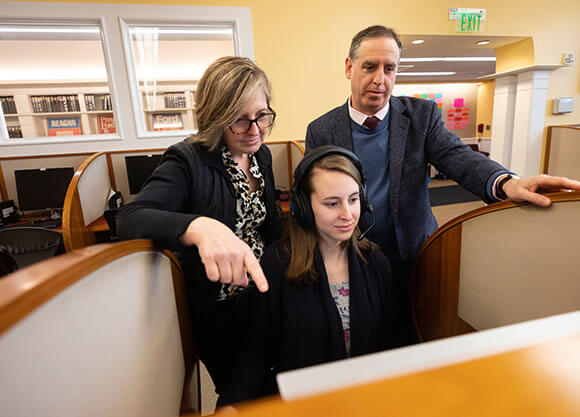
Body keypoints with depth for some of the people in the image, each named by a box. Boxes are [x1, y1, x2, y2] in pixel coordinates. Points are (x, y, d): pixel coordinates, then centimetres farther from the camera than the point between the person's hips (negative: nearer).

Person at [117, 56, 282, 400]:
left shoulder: (261, 155, 0)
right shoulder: (188, 161, -20)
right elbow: (131, 219, -35)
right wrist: (199, 227, -53)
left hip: (261, 291, 6)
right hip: (216, 308, -5)